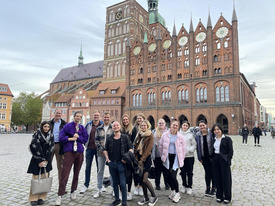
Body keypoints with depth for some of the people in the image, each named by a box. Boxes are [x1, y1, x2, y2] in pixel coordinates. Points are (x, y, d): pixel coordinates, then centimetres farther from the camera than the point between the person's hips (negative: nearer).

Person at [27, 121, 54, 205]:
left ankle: (41, 197, 13)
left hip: (46, 160, 3)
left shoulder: (51, 136, 5)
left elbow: (50, 149, 2)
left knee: (44, 178, 2)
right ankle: (33, 198, 12)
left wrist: (46, 160, -6)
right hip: (36, 159, -3)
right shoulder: (37, 135, -6)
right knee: (36, 178, -1)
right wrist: (39, 161, -13)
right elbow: (34, 148, -11)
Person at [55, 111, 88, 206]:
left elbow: (85, 139, 9)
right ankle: (60, 195, 1)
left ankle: (73, 191, 28)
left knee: (76, 174, 11)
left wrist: (78, 137, -6)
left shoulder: (82, 128, 11)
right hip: (69, 152, -3)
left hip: (79, 153, 4)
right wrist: (70, 138, -11)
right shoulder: (68, 126, 1)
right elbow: (61, 137, -2)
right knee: (65, 174, -7)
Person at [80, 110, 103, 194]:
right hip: (90, 148, 1)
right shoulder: (88, 125, 5)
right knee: (88, 166, 8)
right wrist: (85, 143, 7)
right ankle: (86, 185, 20)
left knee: (99, 167, 7)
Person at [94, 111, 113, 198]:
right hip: (101, 152, 2)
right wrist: (101, 149, -6)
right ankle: (99, 190, 21)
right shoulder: (99, 129, 9)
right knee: (100, 171, 9)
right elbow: (96, 140, 6)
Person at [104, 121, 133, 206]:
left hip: (121, 163, -3)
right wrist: (107, 159, 4)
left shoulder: (125, 137, 0)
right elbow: (105, 150, 15)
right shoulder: (109, 138, 6)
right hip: (112, 163, 3)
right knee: (115, 183, 15)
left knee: (123, 183, -4)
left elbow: (130, 149, 0)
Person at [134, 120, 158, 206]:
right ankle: (145, 198, 24)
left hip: (146, 158, -6)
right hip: (139, 158, 6)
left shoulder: (150, 135, -5)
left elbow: (148, 149, -11)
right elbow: (136, 147, 9)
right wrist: (136, 159, -2)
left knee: (145, 179, -10)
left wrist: (142, 159, -13)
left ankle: (154, 197, 9)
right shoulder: (139, 135, 12)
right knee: (141, 179, 9)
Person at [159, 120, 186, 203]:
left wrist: (181, 159, 3)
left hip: (176, 158, -2)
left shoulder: (180, 137, -1)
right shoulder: (165, 135, 1)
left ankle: (177, 193, 15)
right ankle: (173, 190, 33)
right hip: (167, 158, 2)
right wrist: (162, 156, 8)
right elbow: (161, 147, 8)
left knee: (173, 176, -9)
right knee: (167, 176, 6)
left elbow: (183, 149, 5)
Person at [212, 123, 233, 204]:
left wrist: (228, 161, -14)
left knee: (226, 178, 4)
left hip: (224, 160, -4)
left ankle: (227, 197, 18)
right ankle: (219, 196, 22)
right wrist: (212, 159, 4)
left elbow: (230, 151, -7)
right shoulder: (214, 139, 9)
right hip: (215, 160, 5)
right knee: (218, 178, 10)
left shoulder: (227, 139, -6)